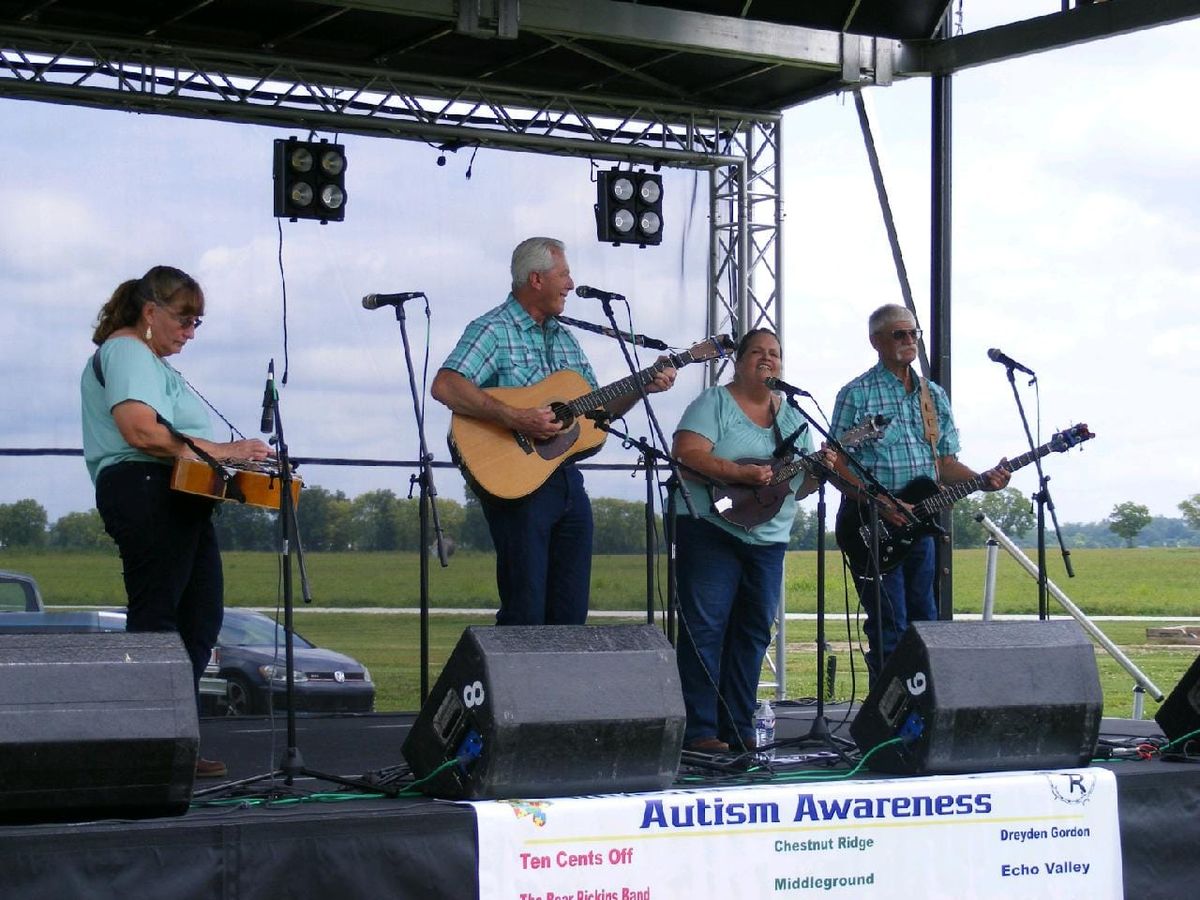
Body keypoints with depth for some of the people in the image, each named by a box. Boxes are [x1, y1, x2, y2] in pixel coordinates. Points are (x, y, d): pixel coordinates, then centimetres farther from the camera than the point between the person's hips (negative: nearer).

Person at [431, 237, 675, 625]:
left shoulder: (564, 338, 18)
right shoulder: (493, 330, -8)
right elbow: (444, 387, -23)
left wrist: (642, 388, 5)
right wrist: (515, 418, -27)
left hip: (567, 479, 8)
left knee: (571, 614, 8)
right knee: (525, 615, -7)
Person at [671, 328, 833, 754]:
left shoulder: (793, 417, 16)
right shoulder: (715, 403, -2)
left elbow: (799, 488, 17)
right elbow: (687, 453, -16)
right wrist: (741, 473, -25)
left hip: (768, 540, 6)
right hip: (711, 530, -6)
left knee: (753, 633, 7)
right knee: (704, 629, -8)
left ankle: (738, 729, 14)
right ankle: (700, 731, -7)